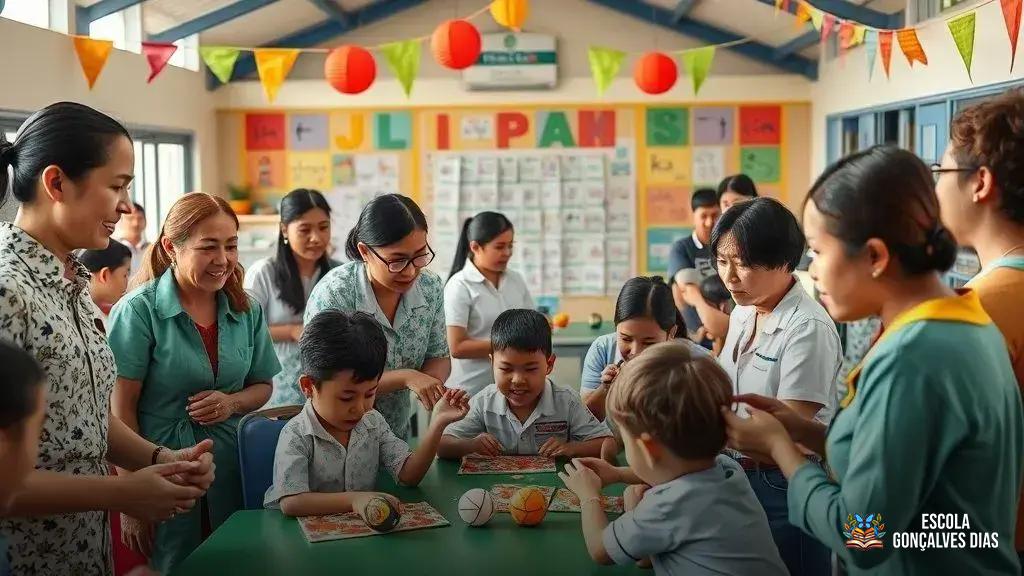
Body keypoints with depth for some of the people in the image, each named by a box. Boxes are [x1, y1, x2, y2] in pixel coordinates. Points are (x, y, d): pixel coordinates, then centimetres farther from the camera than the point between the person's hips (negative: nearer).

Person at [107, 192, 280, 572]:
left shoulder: (246, 311, 4)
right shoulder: (138, 310, -12)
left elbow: (262, 386, 13)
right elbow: (121, 408, -12)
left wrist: (232, 402, -10)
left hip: (230, 470, 5)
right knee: (173, 567, 7)